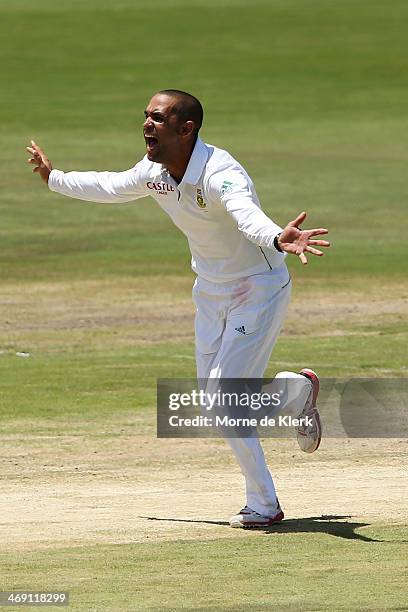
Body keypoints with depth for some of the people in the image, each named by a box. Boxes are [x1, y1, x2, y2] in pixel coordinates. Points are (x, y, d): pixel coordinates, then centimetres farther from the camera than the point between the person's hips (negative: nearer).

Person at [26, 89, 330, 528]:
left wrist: (278, 239, -75)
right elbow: (111, 187, 16)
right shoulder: (154, 170, -7)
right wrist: (53, 179, 29)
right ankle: (299, 389, 34)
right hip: (210, 290, 8)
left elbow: (247, 214, -53)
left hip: (259, 289, -8)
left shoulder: (220, 174, -32)